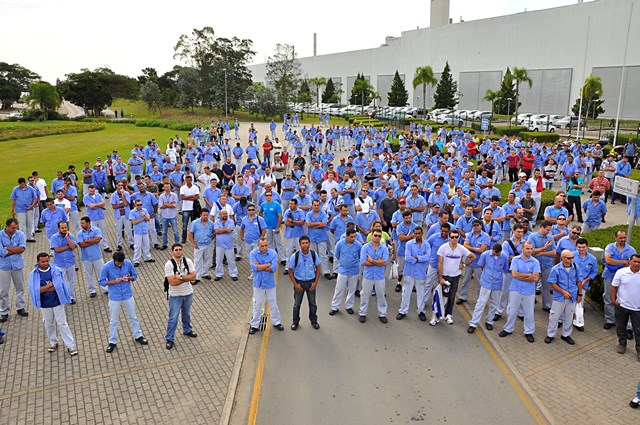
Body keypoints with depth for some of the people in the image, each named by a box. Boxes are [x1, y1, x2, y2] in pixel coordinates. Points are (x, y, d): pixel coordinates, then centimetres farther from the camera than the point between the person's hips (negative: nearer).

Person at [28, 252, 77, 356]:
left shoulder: (56, 271, -11)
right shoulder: (34, 274, -9)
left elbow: (58, 286, -16)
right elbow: (35, 290, -18)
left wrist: (43, 288, -14)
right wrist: (51, 284, -19)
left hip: (57, 302, -2)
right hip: (44, 304, 2)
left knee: (62, 323, 4)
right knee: (49, 324, 19)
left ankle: (70, 345, 8)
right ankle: (53, 343, 38)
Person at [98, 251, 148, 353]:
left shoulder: (128, 263, -11)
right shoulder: (107, 267, -17)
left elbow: (135, 275, 3)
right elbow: (101, 281, -9)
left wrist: (129, 278, -19)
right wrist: (114, 281, -23)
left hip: (128, 295, 2)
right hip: (114, 298, -2)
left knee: (133, 317, 15)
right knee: (113, 321, 10)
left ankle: (138, 336, 32)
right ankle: (112, 342, 25)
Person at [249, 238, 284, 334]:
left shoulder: (273, 253, -12)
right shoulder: (253, 253, -12)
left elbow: (273, 268, -21)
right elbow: (254, 267, -24)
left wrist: (259, 266, -19)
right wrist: (268, 264, -18)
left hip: (270, 283, 1)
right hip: (258, 283, 0)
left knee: (273, 304, 15)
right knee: (257, 305, 11)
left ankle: (277, 322, 32)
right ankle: (254, 325, 24)